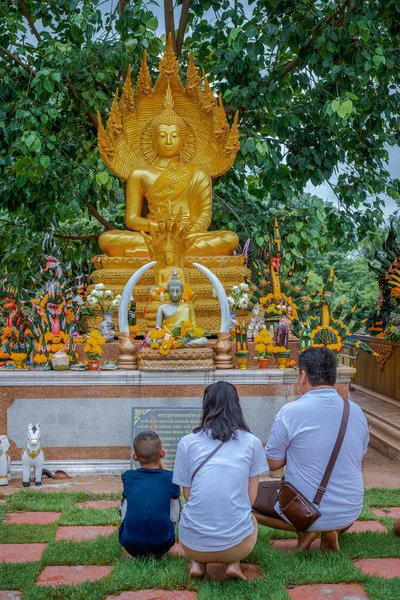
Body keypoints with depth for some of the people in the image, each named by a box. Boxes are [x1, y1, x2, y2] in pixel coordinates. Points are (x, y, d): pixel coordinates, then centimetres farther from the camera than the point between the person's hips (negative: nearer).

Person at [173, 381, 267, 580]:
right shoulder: (252, 442, 4)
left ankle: (197, 563, 11)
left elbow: (188, 495, 7)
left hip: (193, 543, 1)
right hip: (236, 543, 0)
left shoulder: (187, 442, 2)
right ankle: (233, 563, 10)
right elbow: (251, 497, 5)